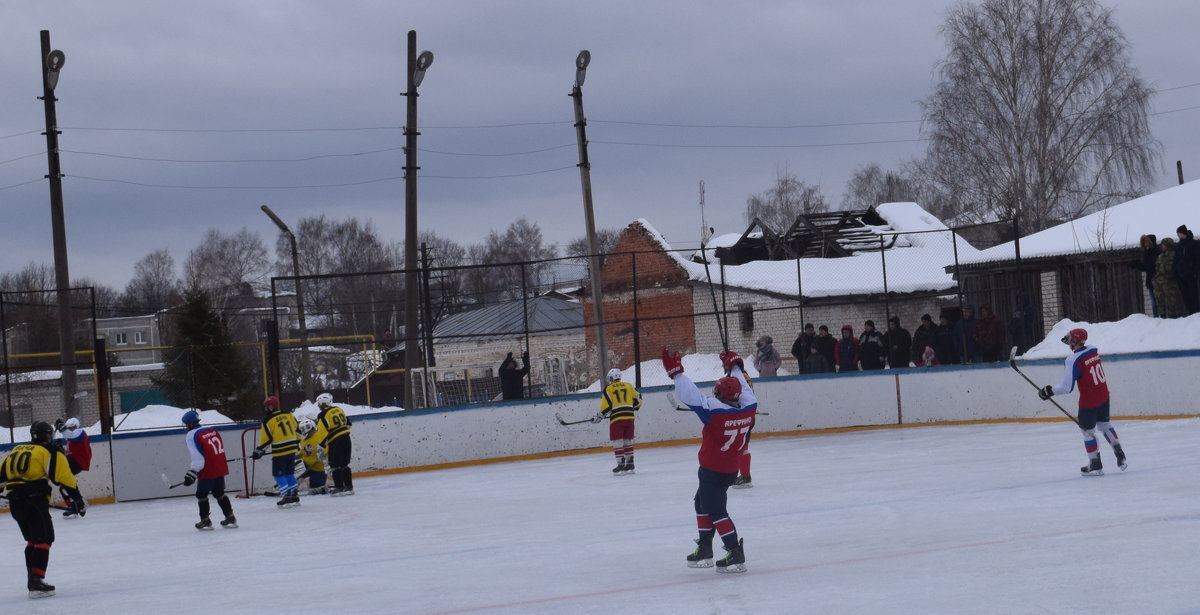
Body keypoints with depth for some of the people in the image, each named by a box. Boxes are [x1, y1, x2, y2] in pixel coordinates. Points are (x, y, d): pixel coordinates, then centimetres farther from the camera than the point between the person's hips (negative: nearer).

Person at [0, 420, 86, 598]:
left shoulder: (16, 450, 20)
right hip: (34, 499, -6)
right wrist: (78, 499, -1)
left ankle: (33, 579, 25)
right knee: (43, 539, -5)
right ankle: (36, 582, -18)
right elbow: (64, 477, -7)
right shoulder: (51, 452, 2)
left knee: (32, 539, 21)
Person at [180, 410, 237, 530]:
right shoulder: (212, 430, 12)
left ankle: (205, 520, 8)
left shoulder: (191, 436, -10)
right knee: (219, 493, 17)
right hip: (220, 468, 7)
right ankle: (230, 517, 18)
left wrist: (192, 474, -12)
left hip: (207, 471, -7)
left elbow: (198, 458, -16)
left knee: (201, 494, 7)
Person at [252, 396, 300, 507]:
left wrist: (259, 451, 3)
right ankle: (294, 496, 15)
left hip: (279, 452, -6)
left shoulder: (268, 421, -10)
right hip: (292, 449, 6)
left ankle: (287, 498, -5)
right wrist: (298, 443, 30)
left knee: (278, 474, 3)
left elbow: (266, 438, -8)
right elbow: (296, 428, 16)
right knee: (289, 473, 17)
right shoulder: (288, 415, 6)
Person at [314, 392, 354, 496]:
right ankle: (349, 487, 15)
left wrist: (324, 447, -9)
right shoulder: (339, 409, 10)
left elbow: (322, 433, -15)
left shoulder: (323, 416, -11)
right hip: (346, 439, 7)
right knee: (345, 464, 14)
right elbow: (347, 423, 17)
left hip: (335, 441, -7)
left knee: (335, 465, 1)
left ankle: (339, 488, 1)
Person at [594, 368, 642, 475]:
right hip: (629, 417, 4)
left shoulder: (608, 389, -1)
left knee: (617, 443, 1)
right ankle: (630, 465, 13)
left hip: (616, 418, -4)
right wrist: (634, 408, 30)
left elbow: (606, 406, -5)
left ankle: (621, 465, -4)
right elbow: (637, 399, 11)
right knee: (628, 441, 13)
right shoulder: (628, 386, 10)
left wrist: (599, 417, 8)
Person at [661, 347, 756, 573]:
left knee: (715, 511, -2)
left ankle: (736, 554, -7)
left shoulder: (714, 410, -26)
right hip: (731, 469, 8)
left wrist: (676, 372, -18)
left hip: (712, 471, -8)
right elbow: (744, 390, 13)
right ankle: (704, 548, 28)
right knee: (702, 502, 23)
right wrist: (735, 367, 26)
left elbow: (692, 396, -27)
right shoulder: (748, 408, -7)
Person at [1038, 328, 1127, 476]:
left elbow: (1066, 387, -20)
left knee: (1087, 430, 8)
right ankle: (1120, 456, 23)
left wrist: (1050, 391, -7)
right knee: (1104, 424, 23)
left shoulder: (1073, 360, -21)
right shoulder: (1093, 350, -1)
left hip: (1088, 401, -7)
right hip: (1103, 396, 7)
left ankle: (1096, 464, 13)